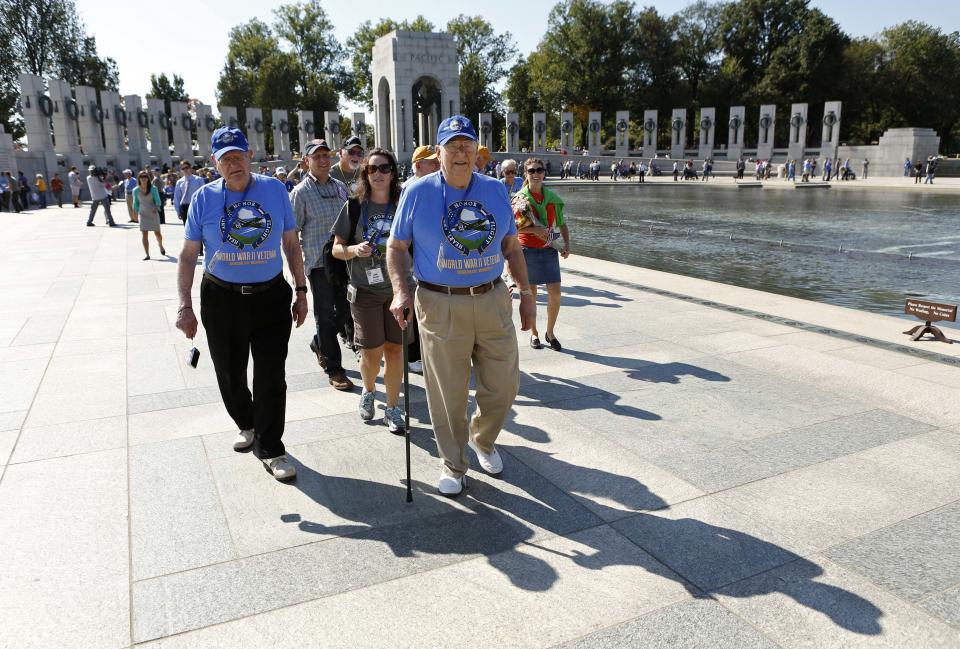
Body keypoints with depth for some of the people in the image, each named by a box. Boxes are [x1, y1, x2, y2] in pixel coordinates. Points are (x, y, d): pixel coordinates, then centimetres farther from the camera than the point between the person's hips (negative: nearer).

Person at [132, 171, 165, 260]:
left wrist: (156, 207, -28)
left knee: (157, 233, 7)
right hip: (143, 214, 1)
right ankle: (147, 255, -4)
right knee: (144, 235, -7)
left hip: (153, 214, -1)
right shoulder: (136, 190, -2)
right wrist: (136, 214, 10)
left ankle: (161, 246, 40)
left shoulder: (153, 189, -7)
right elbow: (136, 203, 9)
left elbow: (157, 200, -8)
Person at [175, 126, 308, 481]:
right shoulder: (204, 198, -2)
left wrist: (301, 291, 5)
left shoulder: (275, 190, 0)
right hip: (222, 299, 1)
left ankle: (270, 449, 11)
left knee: (271, 377, -2)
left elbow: (291, 244, 7)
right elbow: (188, 256, 0)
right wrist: (185, 306, -7)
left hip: (271, 296, -1)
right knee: (230, 375, 14)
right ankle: (246, 425, 41)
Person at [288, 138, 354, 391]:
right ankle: (334, 369, 11)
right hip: (318, 263, -5)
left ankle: (319, 343, 39)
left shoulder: (341, 187, 10)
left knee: (344, 309, 13)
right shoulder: (301, 192, -6)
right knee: (325, 314, 2)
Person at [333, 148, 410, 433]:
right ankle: (368, 391, 35)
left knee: (394, 348, 4)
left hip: (399, 287, 1)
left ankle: (392, 407, 19)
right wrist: (354, 250, -16)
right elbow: (336, 248, 4)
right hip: (365, 289, -1)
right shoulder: (354, 206, 0)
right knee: (371, 351, 3)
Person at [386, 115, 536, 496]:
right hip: (441, 306, -3)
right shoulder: (418, 192, -2)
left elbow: (511, 247, 14)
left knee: (503, 386, 11)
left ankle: (483, 440, 40)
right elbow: (396, 247, 2)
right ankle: (453, 465, 26)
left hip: (493, 301, 3)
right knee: (448, 394, 5)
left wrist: (526, 293, 11)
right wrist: (400, 291, -13)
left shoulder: (495, 190, 8)